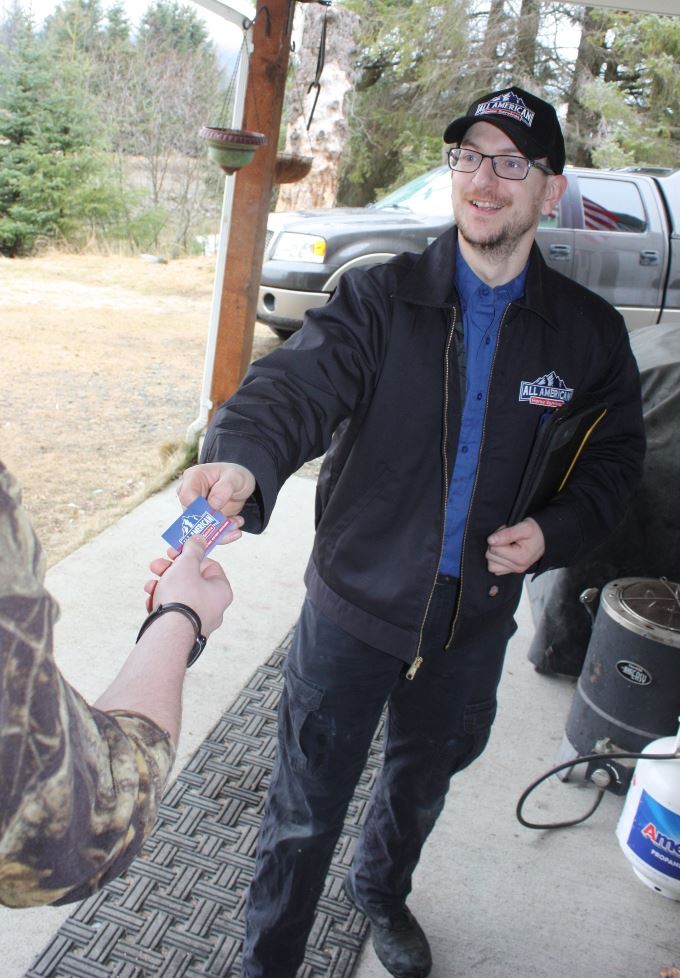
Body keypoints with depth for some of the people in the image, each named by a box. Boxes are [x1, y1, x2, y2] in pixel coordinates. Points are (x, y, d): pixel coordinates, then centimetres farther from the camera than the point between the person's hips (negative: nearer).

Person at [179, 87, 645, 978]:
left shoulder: (590, 331, -3)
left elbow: (616, 457, 8)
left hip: (477, 617, 4)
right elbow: (298, 383, -28)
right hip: (355, 603, -3)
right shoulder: (379, 297, -11)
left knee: (423, 779, 28)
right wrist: (243, 459, -49)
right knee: (305, 812, 9)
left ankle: (382, 891, 60)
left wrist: (555, 531, -11)